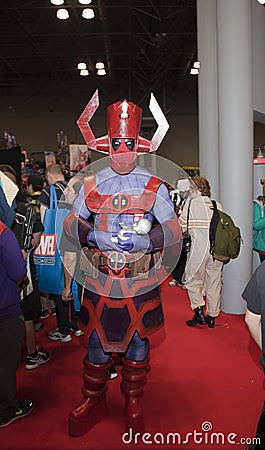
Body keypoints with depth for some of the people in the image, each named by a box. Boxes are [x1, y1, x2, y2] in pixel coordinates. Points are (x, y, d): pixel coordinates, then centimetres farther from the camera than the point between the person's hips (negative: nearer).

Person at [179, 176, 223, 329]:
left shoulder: (191, 204, -5)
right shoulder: (218, 206, 6)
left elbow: (181, 227, -2)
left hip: (199, 249, -4)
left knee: (192, 281, 12)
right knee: (214, 283, 13)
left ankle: (199, 312, 2)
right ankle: (212, 317, 22)